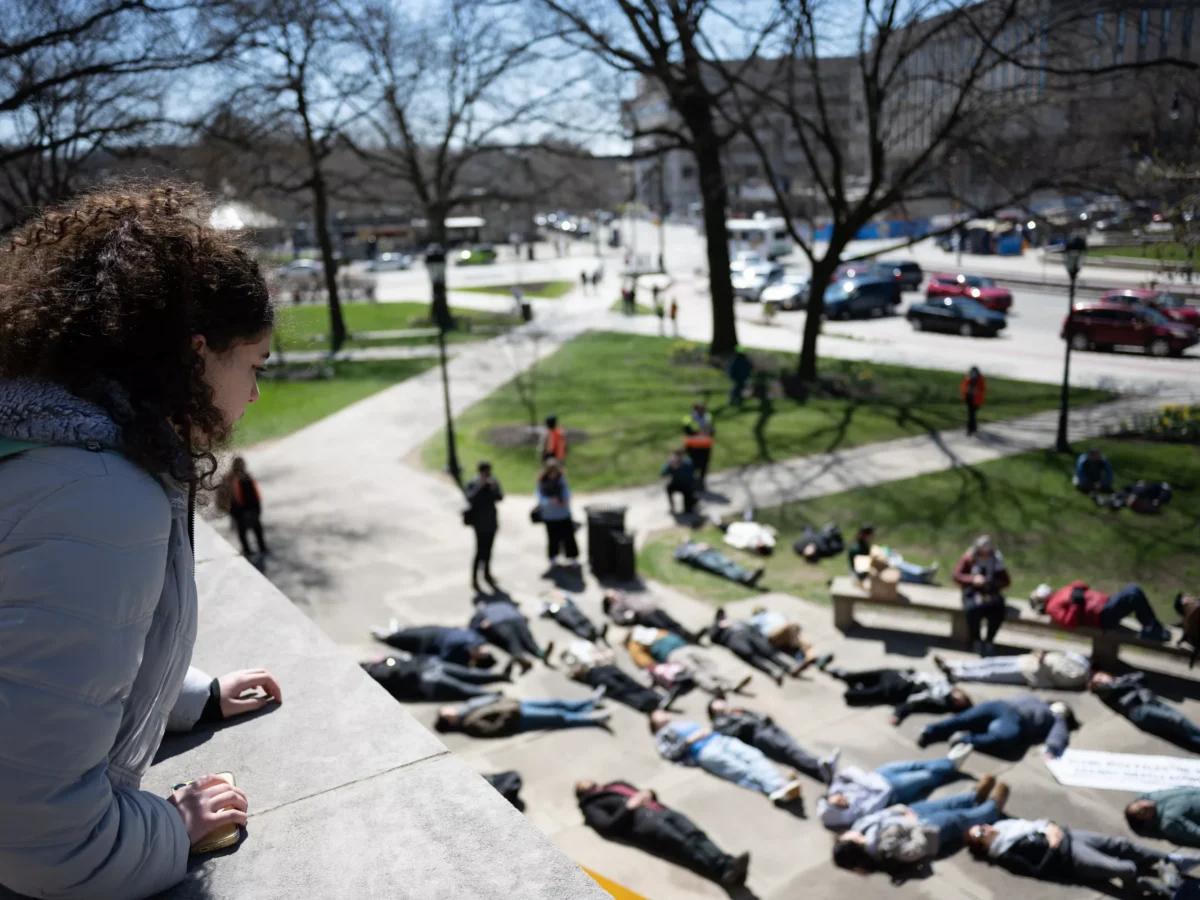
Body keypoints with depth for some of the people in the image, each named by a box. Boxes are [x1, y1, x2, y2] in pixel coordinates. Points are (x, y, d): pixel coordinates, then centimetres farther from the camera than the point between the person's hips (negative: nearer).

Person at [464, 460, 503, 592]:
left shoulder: (493, 482, 3)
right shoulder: (472, 483, -10)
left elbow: (500, 498, -2)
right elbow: (470, 498, -23)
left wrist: (494, 489, -19)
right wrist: (479, 487, -27)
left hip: (491, 520, 5)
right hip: (480, 522, -5)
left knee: (488, 549, 15)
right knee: (480, 551, -9)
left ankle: (487, 574, 31)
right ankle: (474, 579, -2)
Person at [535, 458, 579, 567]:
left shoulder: (561, 479, -6)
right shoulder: (541, 482, -8)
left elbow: (567, 491, -6)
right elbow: (540, 498, -10)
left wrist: (567, 501, -26)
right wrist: (549, 501, -29)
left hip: (564, 514, 0)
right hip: (549, 515, 0)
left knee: (569, 536, 3)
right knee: (553, 537, 10)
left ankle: (573, 558, 15)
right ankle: (553, 558, 28)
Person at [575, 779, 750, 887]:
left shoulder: (618, 785, 37)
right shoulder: (592, 806, 18)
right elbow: (607, 827, -1)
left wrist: (649, 794, 11)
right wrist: (629, 807, -9)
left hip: (659, 811, 6)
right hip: (640, 820, -6)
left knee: (694, 834, -24)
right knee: (682, 843, -31)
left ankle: (727, 865, -46)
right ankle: (723, 871, -50)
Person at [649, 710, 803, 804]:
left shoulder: (685, 722, 41)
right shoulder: (663, 735, 22)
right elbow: (669, 753, 4)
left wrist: (710, 730, 13)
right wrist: (691, 739, -4)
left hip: (722, 739, 6)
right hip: (704, 751, -6)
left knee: (753, 755, -25)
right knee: (740, 770, -31)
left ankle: (781, 784, -49)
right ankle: (775, 789, -51)